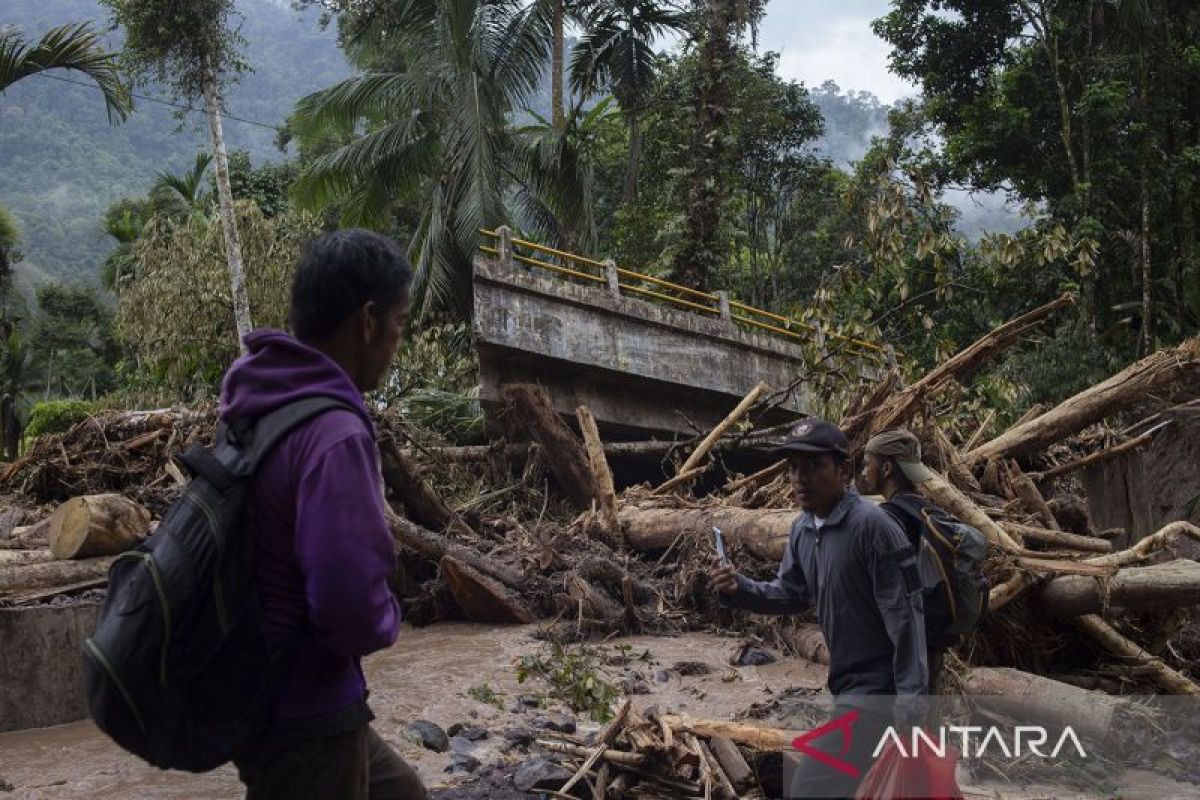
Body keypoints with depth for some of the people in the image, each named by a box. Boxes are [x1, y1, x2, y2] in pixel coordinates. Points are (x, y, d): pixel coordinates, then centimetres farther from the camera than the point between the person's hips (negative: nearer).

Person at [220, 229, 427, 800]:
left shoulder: (258, 399, 2)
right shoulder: (333, 435, -27)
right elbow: (351, 605, -33)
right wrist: (388, 620, -10)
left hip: (257, 686, 9)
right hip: (301, 708, -9)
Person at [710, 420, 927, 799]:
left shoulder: (871, 525, -23)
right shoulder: (802, 529, 4)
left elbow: (904, 615, -23)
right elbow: (791, 594, 14)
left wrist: (911, 699, -23)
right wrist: (739, 588, -5)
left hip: (878, 690, -9)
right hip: (848, 685, 9)